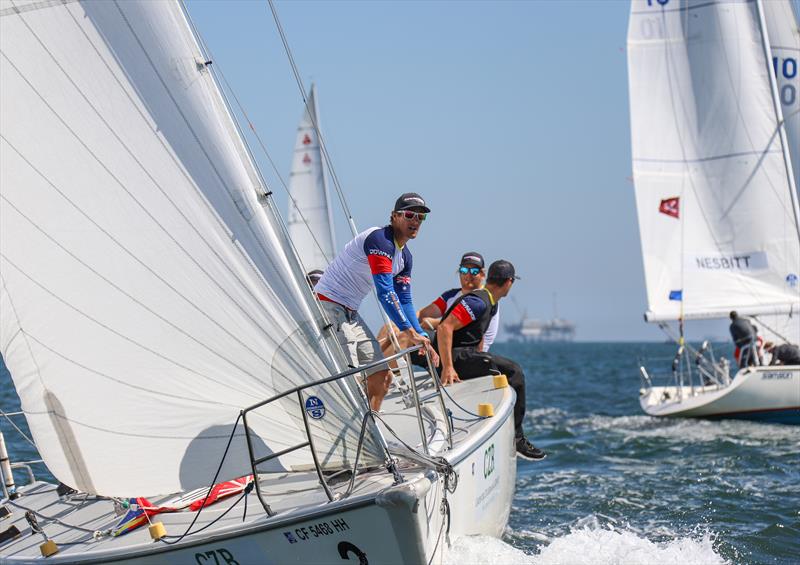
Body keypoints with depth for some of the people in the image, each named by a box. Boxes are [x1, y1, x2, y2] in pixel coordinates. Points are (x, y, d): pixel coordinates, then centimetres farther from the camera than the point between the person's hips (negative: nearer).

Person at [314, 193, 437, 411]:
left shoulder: (405, 256, 12)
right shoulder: (379, 239, -18)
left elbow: (404, 300, 14)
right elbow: (385, 292, -26)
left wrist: (421, 337, 2)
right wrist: (409, 332, -27)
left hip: (350, 313, 10)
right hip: (328, 306, -10)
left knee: (383, 377, 9)